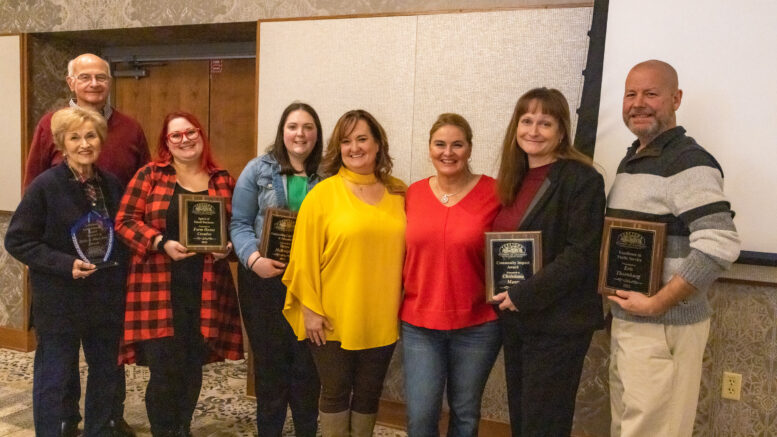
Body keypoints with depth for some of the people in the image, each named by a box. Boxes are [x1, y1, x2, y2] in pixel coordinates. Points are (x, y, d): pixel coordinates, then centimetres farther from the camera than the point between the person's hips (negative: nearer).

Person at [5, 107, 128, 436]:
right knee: (54, 378, 8)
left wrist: (120, 269, 0)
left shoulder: (111, 184, 2)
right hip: (59, 300, -5)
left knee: (107, 372, 17)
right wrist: (65, 264, -20)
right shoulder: (45, 185, -11)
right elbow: (16, 240, -10)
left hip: (107, 297, 5)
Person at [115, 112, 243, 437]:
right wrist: (162, 243, -16)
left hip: (206, 289, 3)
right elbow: (125, 221, -3)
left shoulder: (222, 180, 9)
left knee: (193, 365, 12)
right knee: (165, 367, -1)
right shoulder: (150, 175, 1)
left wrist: (229, 246, -7)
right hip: (159, 288, -2)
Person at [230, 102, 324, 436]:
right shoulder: (258, 170, 2)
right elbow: (239, 223, -1)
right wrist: (253, 258, -18)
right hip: (265, 280, 0)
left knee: (308, 362, 10)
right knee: (269, 360, 12)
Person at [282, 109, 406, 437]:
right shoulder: (322, 194, -7)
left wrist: (405, 302, 6)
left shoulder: (398, 194, 2)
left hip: (381, 320, 3)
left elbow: (406, 251, 7)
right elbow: (305, 257, -8)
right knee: (335, 393, 13)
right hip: (333, 320, -2)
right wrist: (310, 309, -9)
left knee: (368, 395, 17)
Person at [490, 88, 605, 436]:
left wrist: (524, 295, -20)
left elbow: (581, 254, -18)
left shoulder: (582, 179, -12)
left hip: (558, 324, -7)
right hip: (513, 319, 7)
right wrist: (504, 295, 3)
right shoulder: (513, 179, 11)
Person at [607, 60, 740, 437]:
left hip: (664, 327, -8)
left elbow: (719, 246, -26)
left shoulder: (688, 162, -15)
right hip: (625, 320, 9)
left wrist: (656, 305, -22)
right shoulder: (631, 159, 12)